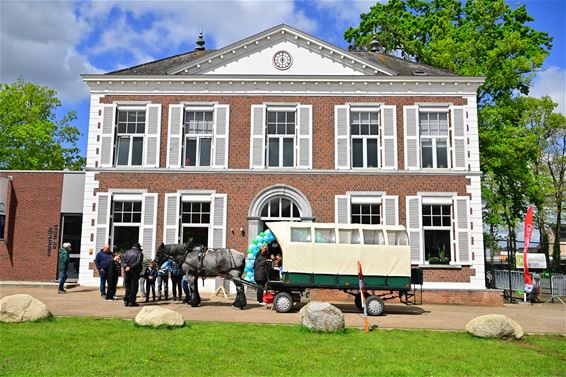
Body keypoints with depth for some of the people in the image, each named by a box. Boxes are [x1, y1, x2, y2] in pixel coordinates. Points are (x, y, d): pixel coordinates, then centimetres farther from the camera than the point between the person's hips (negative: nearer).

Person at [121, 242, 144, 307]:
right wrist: (131, 267, -17)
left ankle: (126, 301, 11)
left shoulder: (127, 252, 11)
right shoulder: (139, 253, 1)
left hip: (127, 272, 3)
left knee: (127, 286, 12)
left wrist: (125, 266, -14)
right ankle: (132, 301, 1)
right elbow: (138, 262, -14)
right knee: (134, 287, 2)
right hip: (135, 272, -3)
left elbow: (123, 259, -3)